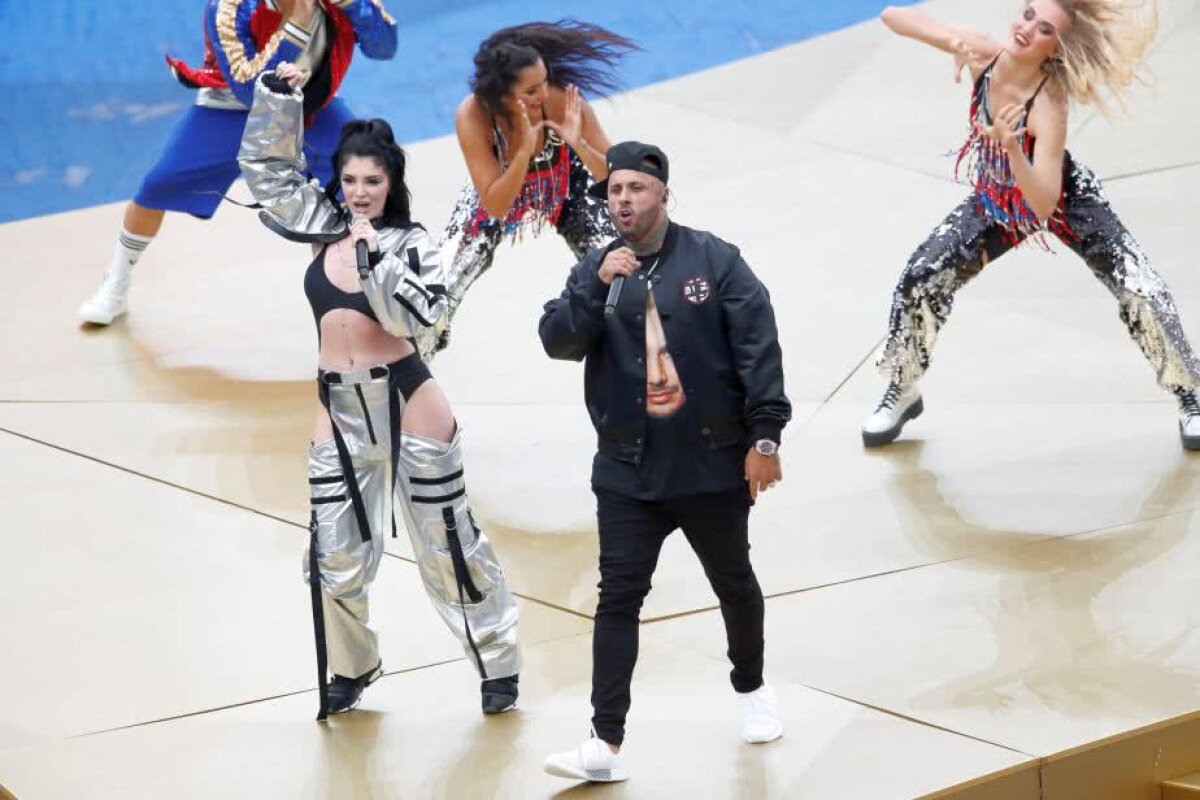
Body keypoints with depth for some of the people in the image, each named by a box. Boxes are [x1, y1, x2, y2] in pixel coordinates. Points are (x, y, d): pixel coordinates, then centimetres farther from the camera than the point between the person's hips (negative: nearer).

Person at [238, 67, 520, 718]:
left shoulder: (411, 243, -4)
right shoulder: (323, 225, 6)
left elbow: (412, 316, -18)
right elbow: (266, 163, 12)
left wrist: (374, 253, -20)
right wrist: (280, 95, 0)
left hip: (407, 401, -4)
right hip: (339, 408, 4)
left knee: (447, 543, 5)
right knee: (334, 554, 7)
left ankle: (498, 664, 18)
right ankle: (351, 669, 27)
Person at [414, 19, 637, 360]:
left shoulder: (564, 100, -35)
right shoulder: (472, 115, -36)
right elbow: (494, 206, -33)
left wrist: (579, 145, -46)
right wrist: (524, 150, -47)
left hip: (566, 187, 0)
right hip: (498, 194, 0)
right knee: (439, 285, -2)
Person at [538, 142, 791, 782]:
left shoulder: (715, 260, -5)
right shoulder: (594, 270, 4)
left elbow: (758, 348, -8)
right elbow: (557, 343, -7)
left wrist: (764, 436, -11)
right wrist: (597, 287, -21)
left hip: (713, 465, -1)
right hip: (626, 472, 1)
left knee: (734, 583, 16)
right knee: (617, 599, -4)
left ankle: (751, 687, 42)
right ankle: (606, 745, -3)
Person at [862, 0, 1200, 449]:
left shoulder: (1048, 105, -36)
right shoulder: (984, 55, -24)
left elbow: (1044, 204, -43)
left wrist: (1011, 147, -58)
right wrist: (951, 40, -37)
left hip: (1064, 199, -4)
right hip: (997, 201, 4)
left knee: (1141, 292, -14)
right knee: (919, 281, -6)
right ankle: (902, 393, 17)